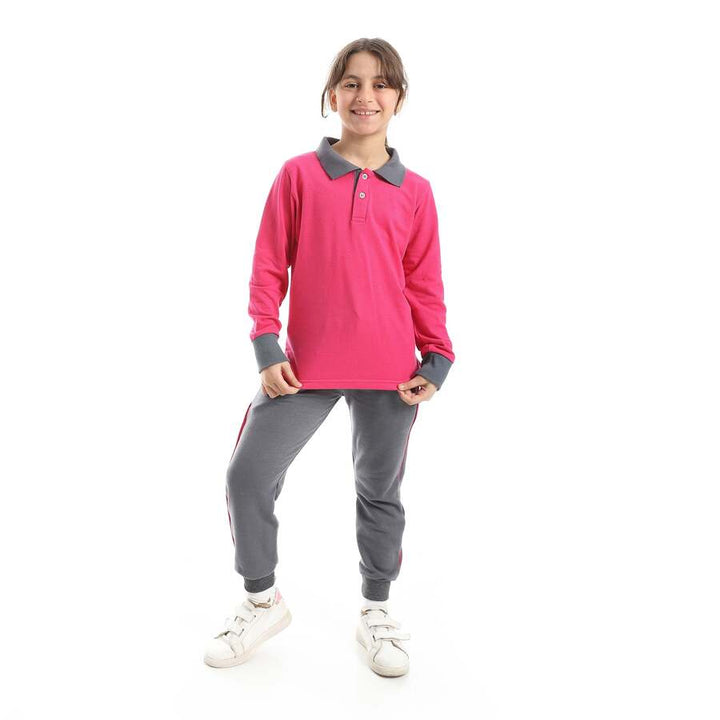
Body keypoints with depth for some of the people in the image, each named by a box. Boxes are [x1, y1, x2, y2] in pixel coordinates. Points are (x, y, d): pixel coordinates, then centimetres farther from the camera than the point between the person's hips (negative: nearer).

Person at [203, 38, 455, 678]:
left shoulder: (415, 191, 4)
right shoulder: (299, 175, 2)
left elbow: (424, 283, 7)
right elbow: (269, 267, 2)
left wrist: (436, 359, 0)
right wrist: (266, 347, -6)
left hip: (391, 372, 1)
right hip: (305, 366, 0)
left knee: (380, 490, 12)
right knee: (249, 476, -2)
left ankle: (377, 611, 34)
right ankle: (263, 600, 24)